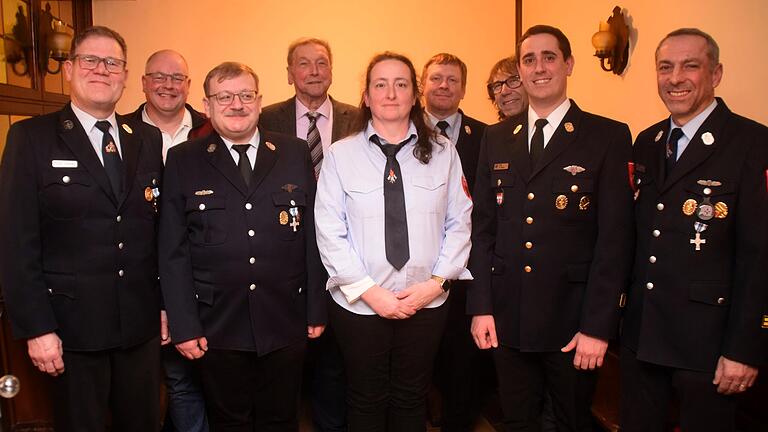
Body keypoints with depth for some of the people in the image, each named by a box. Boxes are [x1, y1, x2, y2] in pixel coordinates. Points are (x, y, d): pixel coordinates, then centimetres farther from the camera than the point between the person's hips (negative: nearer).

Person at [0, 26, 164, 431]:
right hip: (72, 325, -3)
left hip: (142, 322, 4)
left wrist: (165, 304, 6)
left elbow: (160, 228, 8)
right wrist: (36, 328, -11)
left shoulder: (148, 139, 7)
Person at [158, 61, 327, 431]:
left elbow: (312, 235, 2)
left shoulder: (295, 153, 3)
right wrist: (183, 325, -6)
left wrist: (316, 309, 2)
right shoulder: (183, 160, 0)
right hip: (217, 327, 0)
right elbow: (173, 250, -2)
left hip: (285, 323, 1)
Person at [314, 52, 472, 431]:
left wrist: (437, 281, -9)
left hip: (426, 302, 1)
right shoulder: (341, 155, -4)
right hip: (358, 304, -1)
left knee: (411, 400, 18)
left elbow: (459, 223, 1)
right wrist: (369, 291, -12)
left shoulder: (443, 152, 1)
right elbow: (330, 233, -7)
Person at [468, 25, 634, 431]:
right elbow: (483, 226, 5)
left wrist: (598, 325, -12)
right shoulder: (496, 138, 6)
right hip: (506, 317, 3)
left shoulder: (608, 137, -5)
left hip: (572, 319, -3)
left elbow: (615, 237, -9)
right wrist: (480, 306, 0)